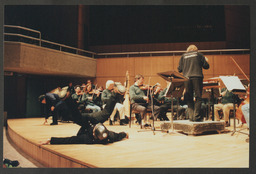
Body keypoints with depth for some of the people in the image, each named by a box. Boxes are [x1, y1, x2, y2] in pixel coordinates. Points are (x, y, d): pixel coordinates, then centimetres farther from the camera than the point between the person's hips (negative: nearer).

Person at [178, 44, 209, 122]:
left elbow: (179, 69, 12)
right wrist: (206, 61, 28)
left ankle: (191, 116, 4)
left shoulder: (183, 56, 14)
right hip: (197, 77, -2)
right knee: (198, 97, 1)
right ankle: (197, 116, -5)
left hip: (187, 78, 2)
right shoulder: (199, 54, 9)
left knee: (189, 99, 7)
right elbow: (206, 66, 8)